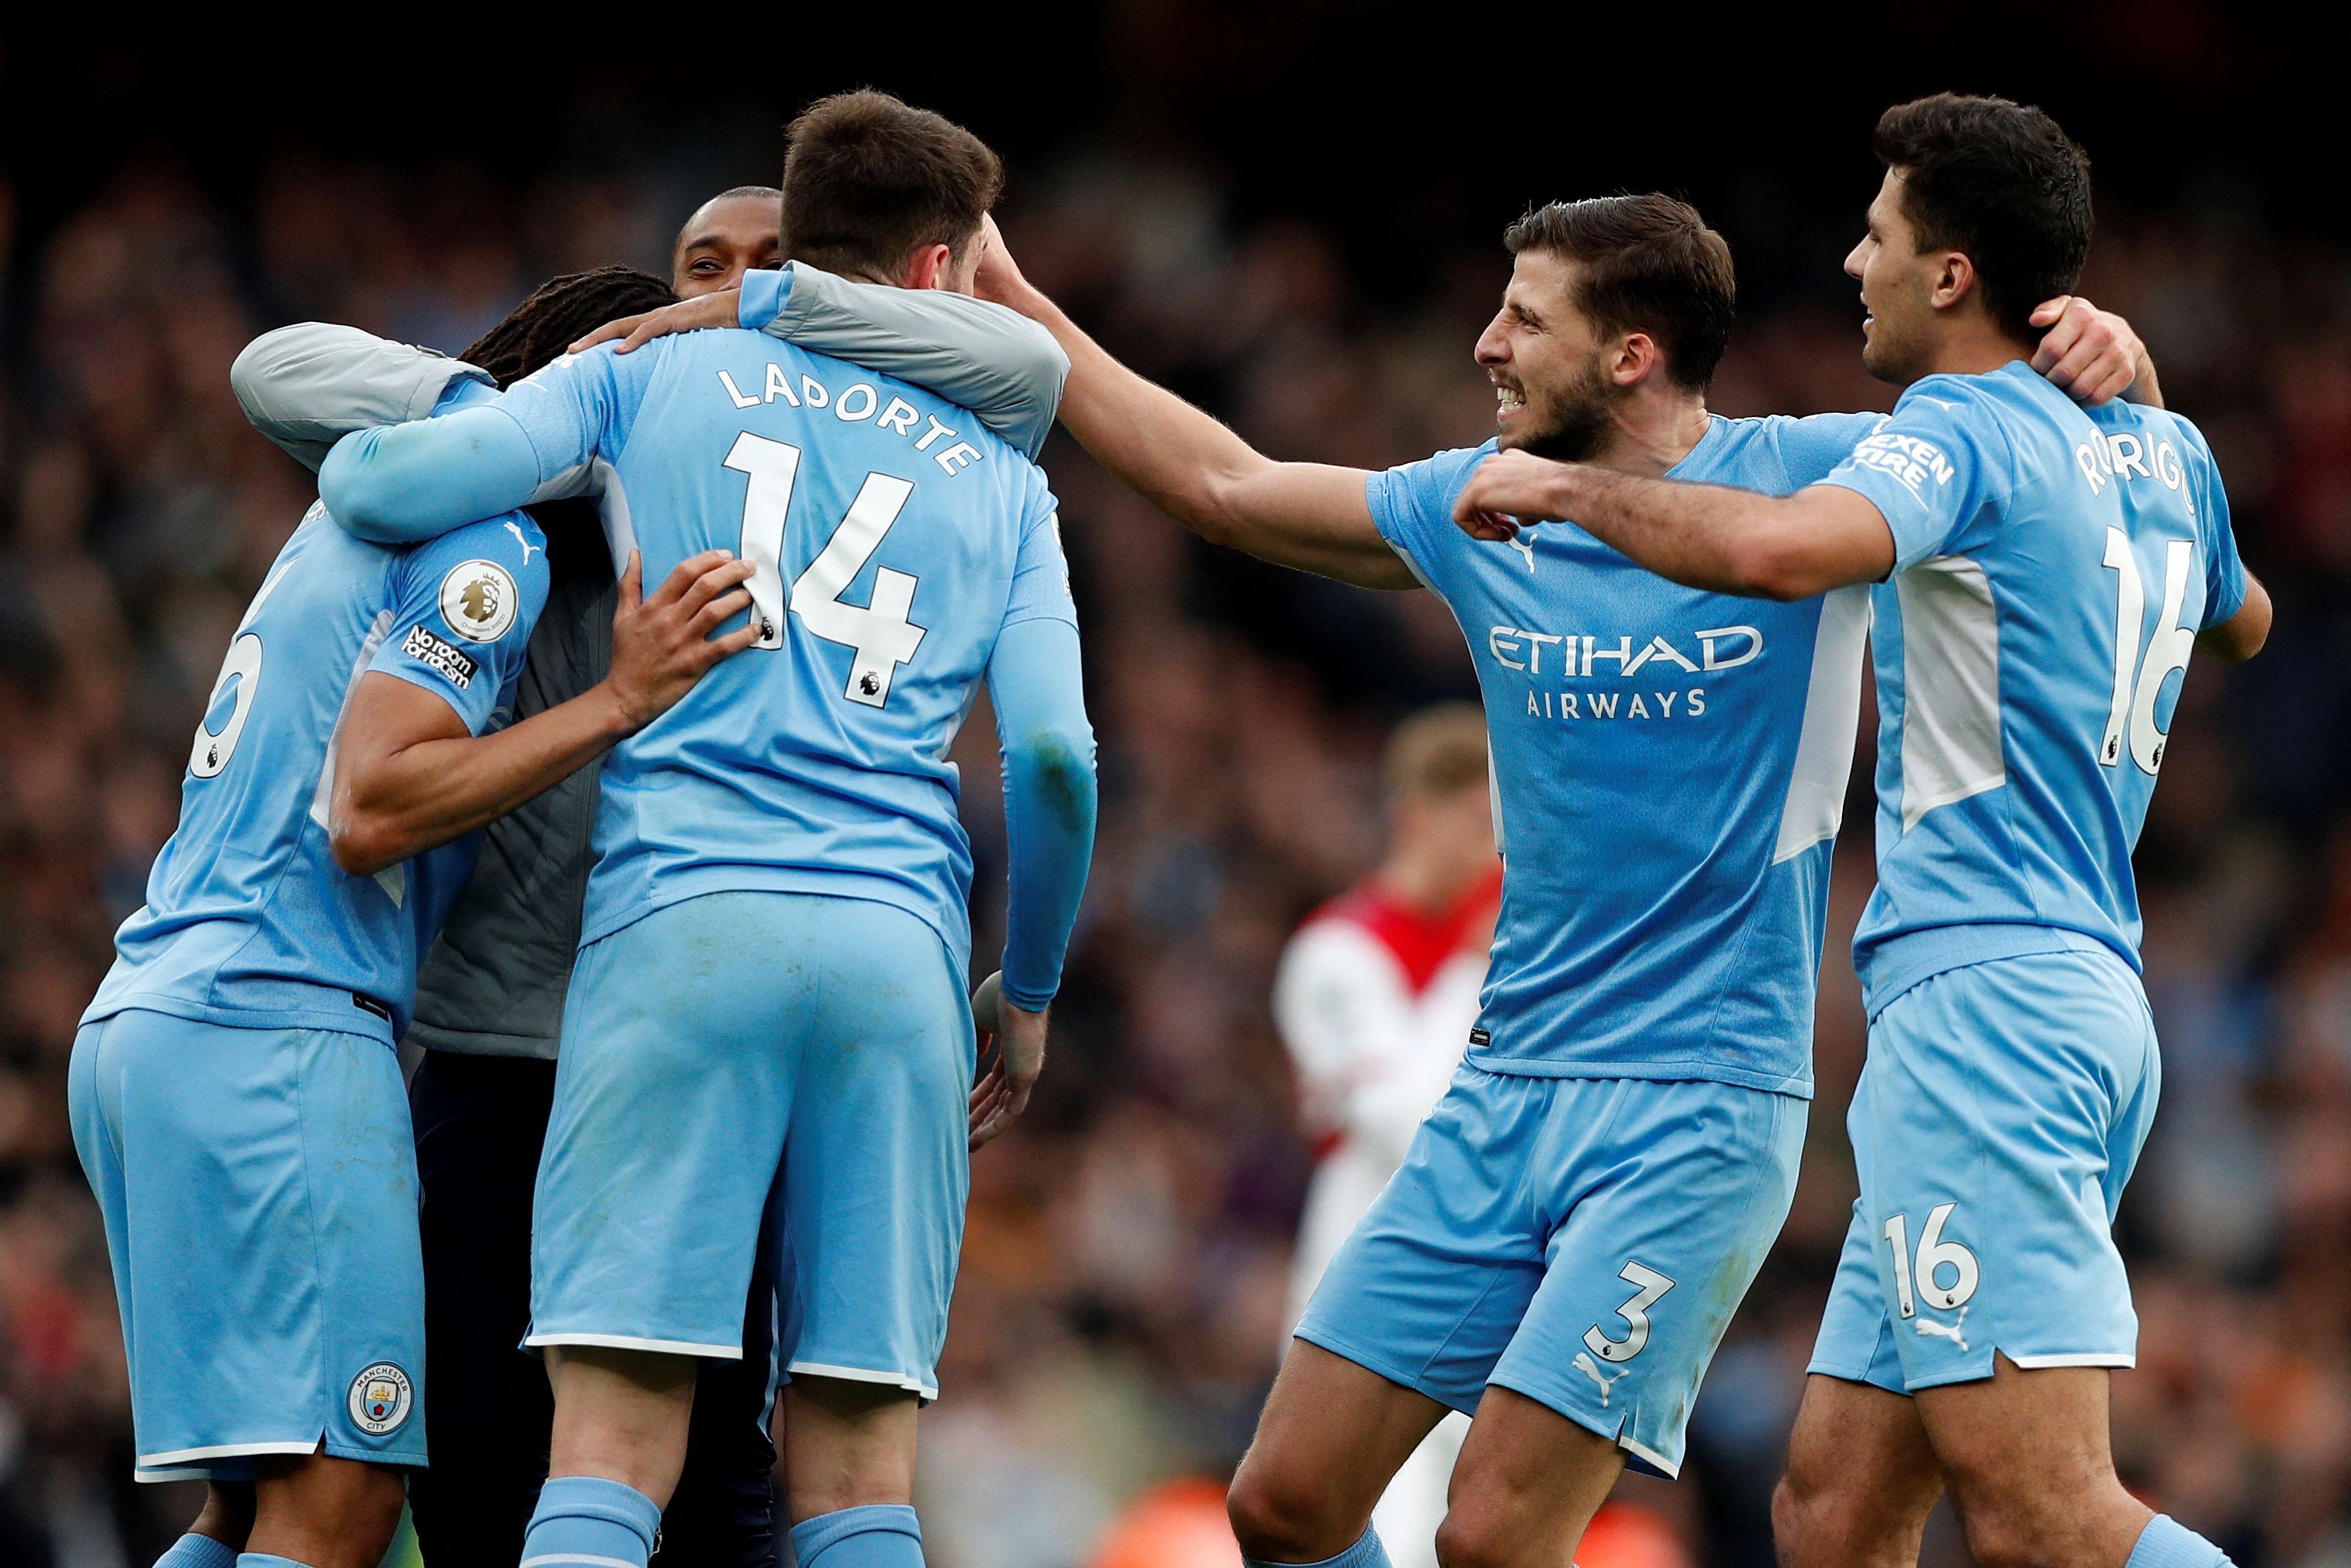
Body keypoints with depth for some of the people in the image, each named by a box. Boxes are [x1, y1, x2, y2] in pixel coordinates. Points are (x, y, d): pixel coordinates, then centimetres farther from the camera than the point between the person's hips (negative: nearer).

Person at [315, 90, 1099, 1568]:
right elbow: (1055, 756, 8)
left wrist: (357, 454, 27)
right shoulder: (1002, 482, 19)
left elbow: (388, 484, 2)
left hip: (681, 924, -1)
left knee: (615, 1436, -9)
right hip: (899, 949, 1)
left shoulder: (653, 377, 14)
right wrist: (1032, 994, 21)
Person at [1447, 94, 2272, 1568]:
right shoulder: (2167, 450, 18)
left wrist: (1567, 485, -12)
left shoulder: (1962, 429, -8)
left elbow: (1778, 547, -29)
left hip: (1982, 992, -10)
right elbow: (2243, 620, 41)